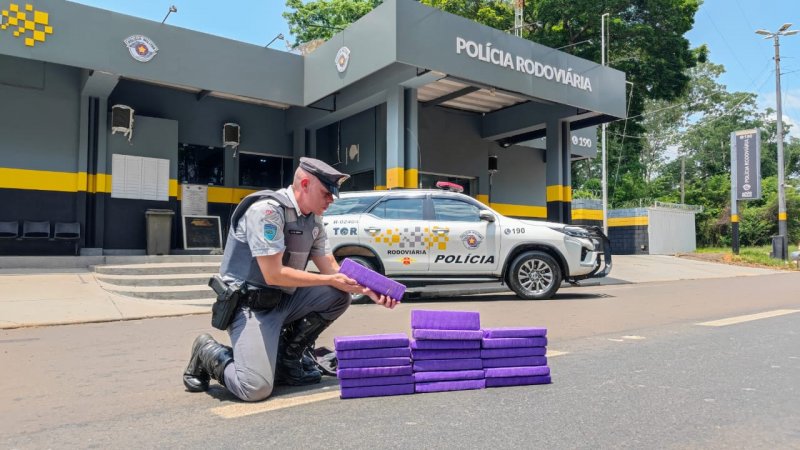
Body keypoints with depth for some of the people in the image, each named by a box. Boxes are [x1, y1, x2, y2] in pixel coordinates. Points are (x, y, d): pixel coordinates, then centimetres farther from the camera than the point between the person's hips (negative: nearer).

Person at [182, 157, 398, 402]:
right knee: (255, 388, -22)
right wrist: (330, 280, -19)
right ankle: (209, 352, 9)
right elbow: (274, 274, -24)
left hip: (285, 300, 8)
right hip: (251, 305, -8)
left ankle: (288, 357, 7)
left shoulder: (314, 221, 4)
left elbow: (332, 270, 5)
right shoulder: (267, 210, -21)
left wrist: (367, 288, -12)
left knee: (338, 296, -8)